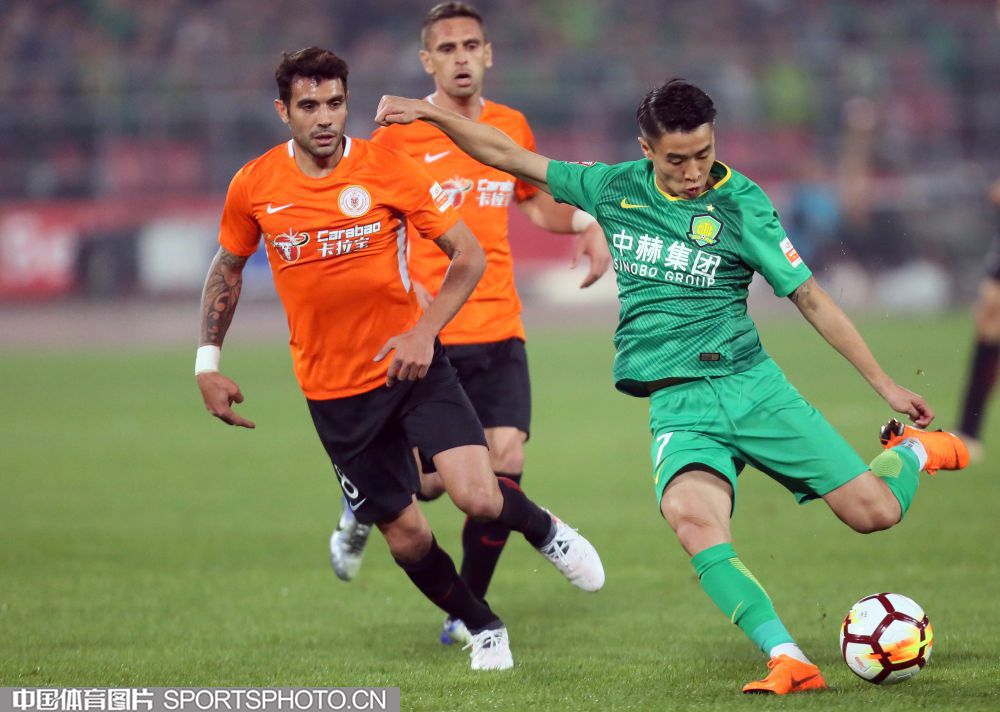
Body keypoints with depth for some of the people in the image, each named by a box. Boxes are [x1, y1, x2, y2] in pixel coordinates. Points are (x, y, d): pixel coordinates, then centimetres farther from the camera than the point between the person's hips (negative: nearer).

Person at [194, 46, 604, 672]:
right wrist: (209, 362, 8)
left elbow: (469, 255, -6)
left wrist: (425, 331, -17)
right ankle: (484, 629, 30)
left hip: (411, 364, -2)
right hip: (332, 391, 2)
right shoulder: (254, 187, -4)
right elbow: (227, 269, 14)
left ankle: (545, 531, 16)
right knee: (407, 536, 4)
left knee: (479, 497, -19)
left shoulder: (385, 168, -10)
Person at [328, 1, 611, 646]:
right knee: (434, 480, -6)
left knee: (507, 460, -11)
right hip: (426, 335, -4)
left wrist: (586, 224, 6)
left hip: (500, 330, 4)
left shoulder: (512, 128, 10)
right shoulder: (398, 134, -5)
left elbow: (534, 202, 26)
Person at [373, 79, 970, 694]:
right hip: (678, 406, 1)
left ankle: (911, 449, 28)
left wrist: (885, 384, 5)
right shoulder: (616, 188, 6)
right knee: (692, 517, -33)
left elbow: (811, 299, 3)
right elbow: (510, 157, 14)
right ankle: (788, 660, -37)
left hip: (752, 386, -1)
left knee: (875, 511, -9)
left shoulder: (741, 204, -1)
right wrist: (430, 113, 6)